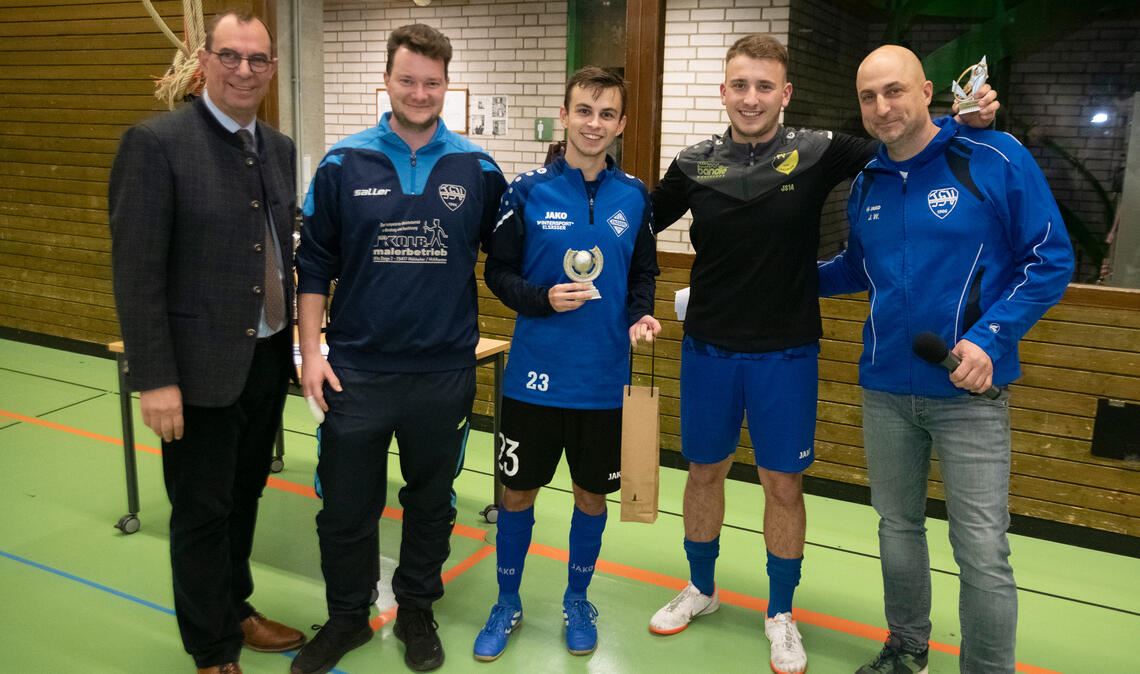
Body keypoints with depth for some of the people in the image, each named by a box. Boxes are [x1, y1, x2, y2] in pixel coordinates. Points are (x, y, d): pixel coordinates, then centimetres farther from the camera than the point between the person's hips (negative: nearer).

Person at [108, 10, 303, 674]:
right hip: (202, 367, -6)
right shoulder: (157, 141, -12)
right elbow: (136, 271, -15)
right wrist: (155, 380, -17)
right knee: (201, 512, 9)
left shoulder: (280, 148, 7)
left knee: (244, 498, 20)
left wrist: (293, 338, 9)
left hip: (268, 358, 6)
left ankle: (234, 609, 40)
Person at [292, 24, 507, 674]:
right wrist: (311, 351, -3)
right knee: (346, 506, 10)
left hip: (445, 371, 1)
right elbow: (314, 264, 1)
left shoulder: (478, 170, -1)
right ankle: (347, 616, 33)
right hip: (356, 370, 0)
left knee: (432, 503, 15)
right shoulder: (344, 164, -2)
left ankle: (417, 610, 37)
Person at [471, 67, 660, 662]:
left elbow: (643, 273, 11)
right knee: (519, 490, 10)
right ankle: (508, 602, 33)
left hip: (606, 379, 2)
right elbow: (498, 271, -1)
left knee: (592, 493, 14)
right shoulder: (528, 192, -5)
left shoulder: (634, 196, 2)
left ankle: (576, 601, 37)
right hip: (536, 374, -1)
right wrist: (542, 299, -18)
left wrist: (641, 314, -9)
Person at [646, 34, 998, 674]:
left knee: (784, 484, 7)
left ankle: (781, 614, 29)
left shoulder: (819, 153, -7)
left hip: (787, 355, -1)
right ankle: (701, 589, 37)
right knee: (705, 472, 14)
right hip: (708, 350, 2)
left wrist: (968, 120, -18)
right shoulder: (694, 165, -2)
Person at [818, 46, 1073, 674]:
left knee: (982, 552, -3)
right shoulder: (867, 184, 7)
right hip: (884, 387, 5)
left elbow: (1051, 260, -8)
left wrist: (989, 338, -19)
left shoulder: (996, 158, -9)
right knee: (898, 527, 17)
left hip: (968, 390, -5)